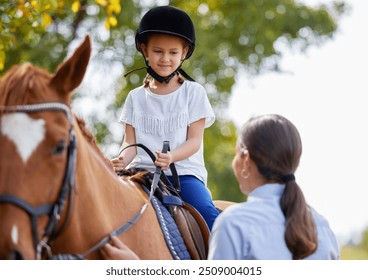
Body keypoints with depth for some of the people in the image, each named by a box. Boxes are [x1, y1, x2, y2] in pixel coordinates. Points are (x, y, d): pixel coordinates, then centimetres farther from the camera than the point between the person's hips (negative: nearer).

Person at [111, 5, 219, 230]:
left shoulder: (193, 92, 8)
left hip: (184, 171, -2)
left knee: (207, 213, -30)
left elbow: (194, 140, 0)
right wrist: (122, 160, -15)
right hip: (143, 171, 2)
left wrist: (171, 157, -21)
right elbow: (131, 142, 9)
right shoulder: (136, 97, 15)